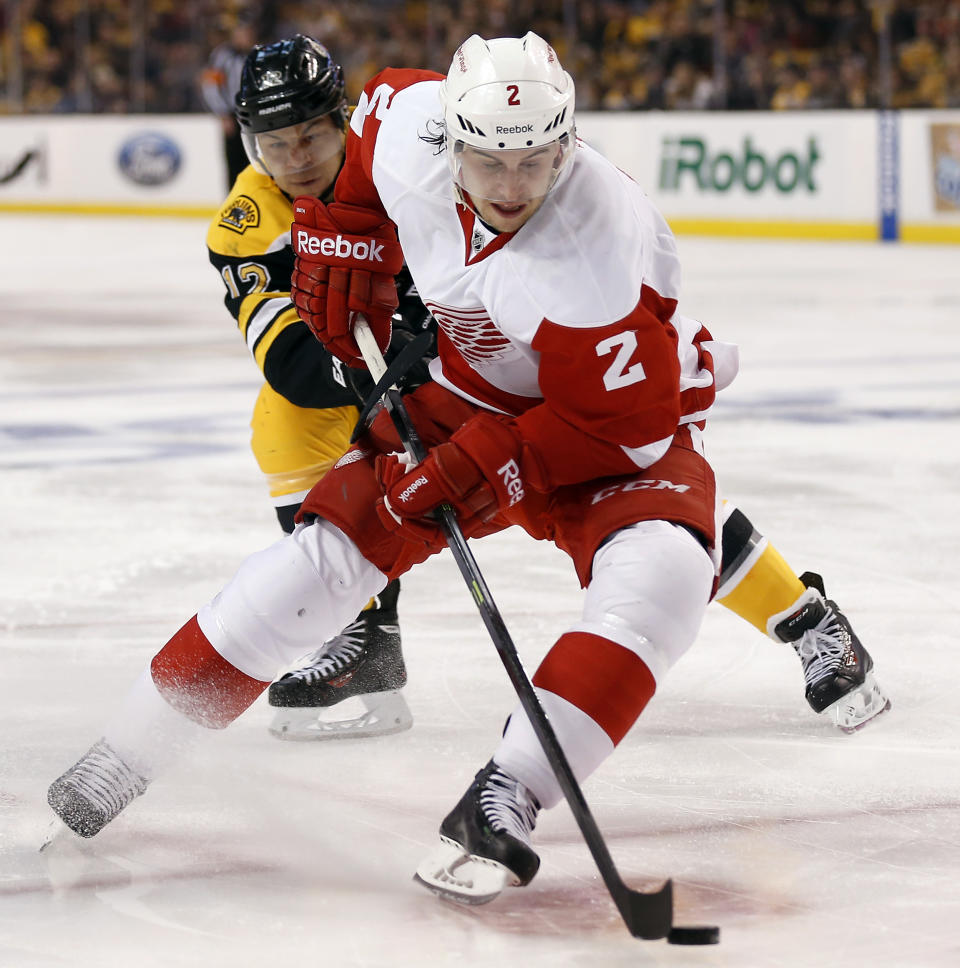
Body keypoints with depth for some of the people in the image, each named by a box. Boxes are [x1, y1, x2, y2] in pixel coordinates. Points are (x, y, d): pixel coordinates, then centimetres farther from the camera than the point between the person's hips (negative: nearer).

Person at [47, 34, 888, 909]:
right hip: (456, 395, 4)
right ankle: (132, 746, 6)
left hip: (618, 419, -4)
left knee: (660, 572, -32)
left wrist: (480, 470, -32)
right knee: (325, 551, -6)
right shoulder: (406, 125, -22)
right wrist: (341, 236, 1)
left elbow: (624, 425, -30)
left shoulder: (602, 247, -37)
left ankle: (504, 800, -34)